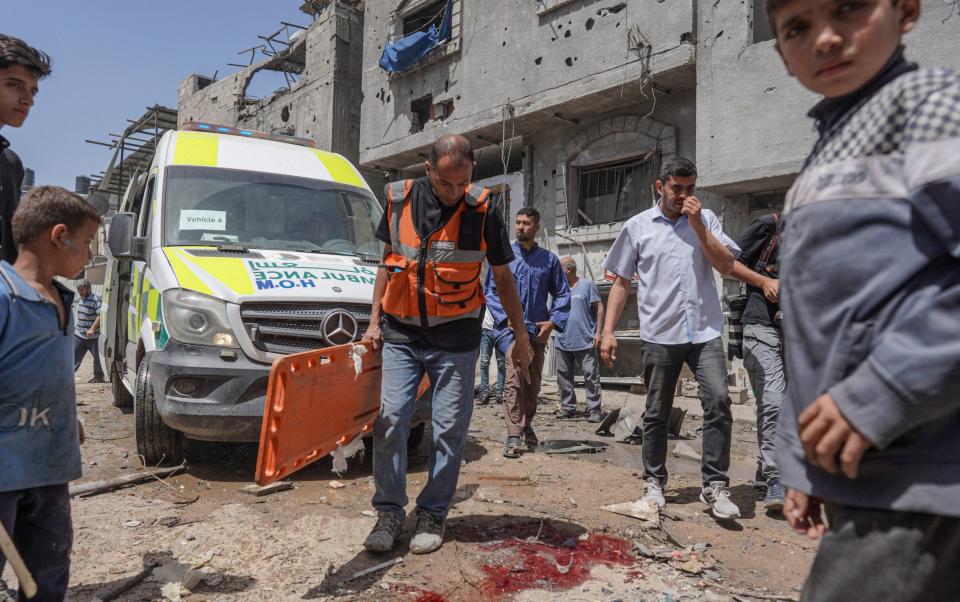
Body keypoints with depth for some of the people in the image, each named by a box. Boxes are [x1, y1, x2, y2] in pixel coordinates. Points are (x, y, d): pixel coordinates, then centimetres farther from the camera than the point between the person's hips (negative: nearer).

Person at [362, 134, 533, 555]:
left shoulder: (482, 211, -5)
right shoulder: (399, 200, 1)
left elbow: (503, 278, 4)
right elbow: (387, 263, 11)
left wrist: (521, 338, 6)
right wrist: (374, 322, 6)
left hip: (454, 339, -1)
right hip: (400, 334, 2)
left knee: (449, 429, 3)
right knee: (389, 420, -3)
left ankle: (432, 515, 18)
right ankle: (389, 512, 13)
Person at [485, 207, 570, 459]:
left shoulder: (549, 259, 9)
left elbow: (562, 294, 12)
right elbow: (490, 290, 3)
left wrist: (553, 322, -1)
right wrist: (506, 317, -9)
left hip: (538, 329, 3)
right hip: (510, 327, -3)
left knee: (534, 382, 11)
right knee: (515, 378, -16)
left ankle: (527, 425, 32)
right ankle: (513, 436, -14)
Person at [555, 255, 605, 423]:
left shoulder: (588, 285, 0)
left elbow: (599, 308, -2)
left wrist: (598, 332, -8)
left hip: (585, 342, -5)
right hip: (562, 342, 5)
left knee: (591, 376, -4)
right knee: (563, 377, 8)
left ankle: (594, 410, 0)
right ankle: (568, 407, 19)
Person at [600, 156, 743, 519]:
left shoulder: (706, 220, 10)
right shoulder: (638, 226, 7)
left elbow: (726, 266, 0)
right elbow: (621, 283, 8)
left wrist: (698, 225, -7)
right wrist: (608, 331, 1)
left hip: (705, 331, 1)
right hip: (659, 335, 0)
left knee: (718, 402, -12)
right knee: (656, 414, 7)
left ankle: (715, 486, -1)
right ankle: (654, 482, 22)